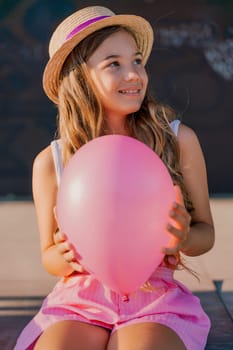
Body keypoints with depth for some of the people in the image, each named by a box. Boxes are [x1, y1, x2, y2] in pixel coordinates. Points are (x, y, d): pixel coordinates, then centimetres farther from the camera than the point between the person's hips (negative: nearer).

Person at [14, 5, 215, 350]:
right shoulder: (50, 162, 0)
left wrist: (185, 238, -15)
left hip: (156, 299, 0)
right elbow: (49, 257, 11)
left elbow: (206, 232, 8)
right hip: (79, 300, 1)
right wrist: (65, 256, -13)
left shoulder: (179, 140, -2)